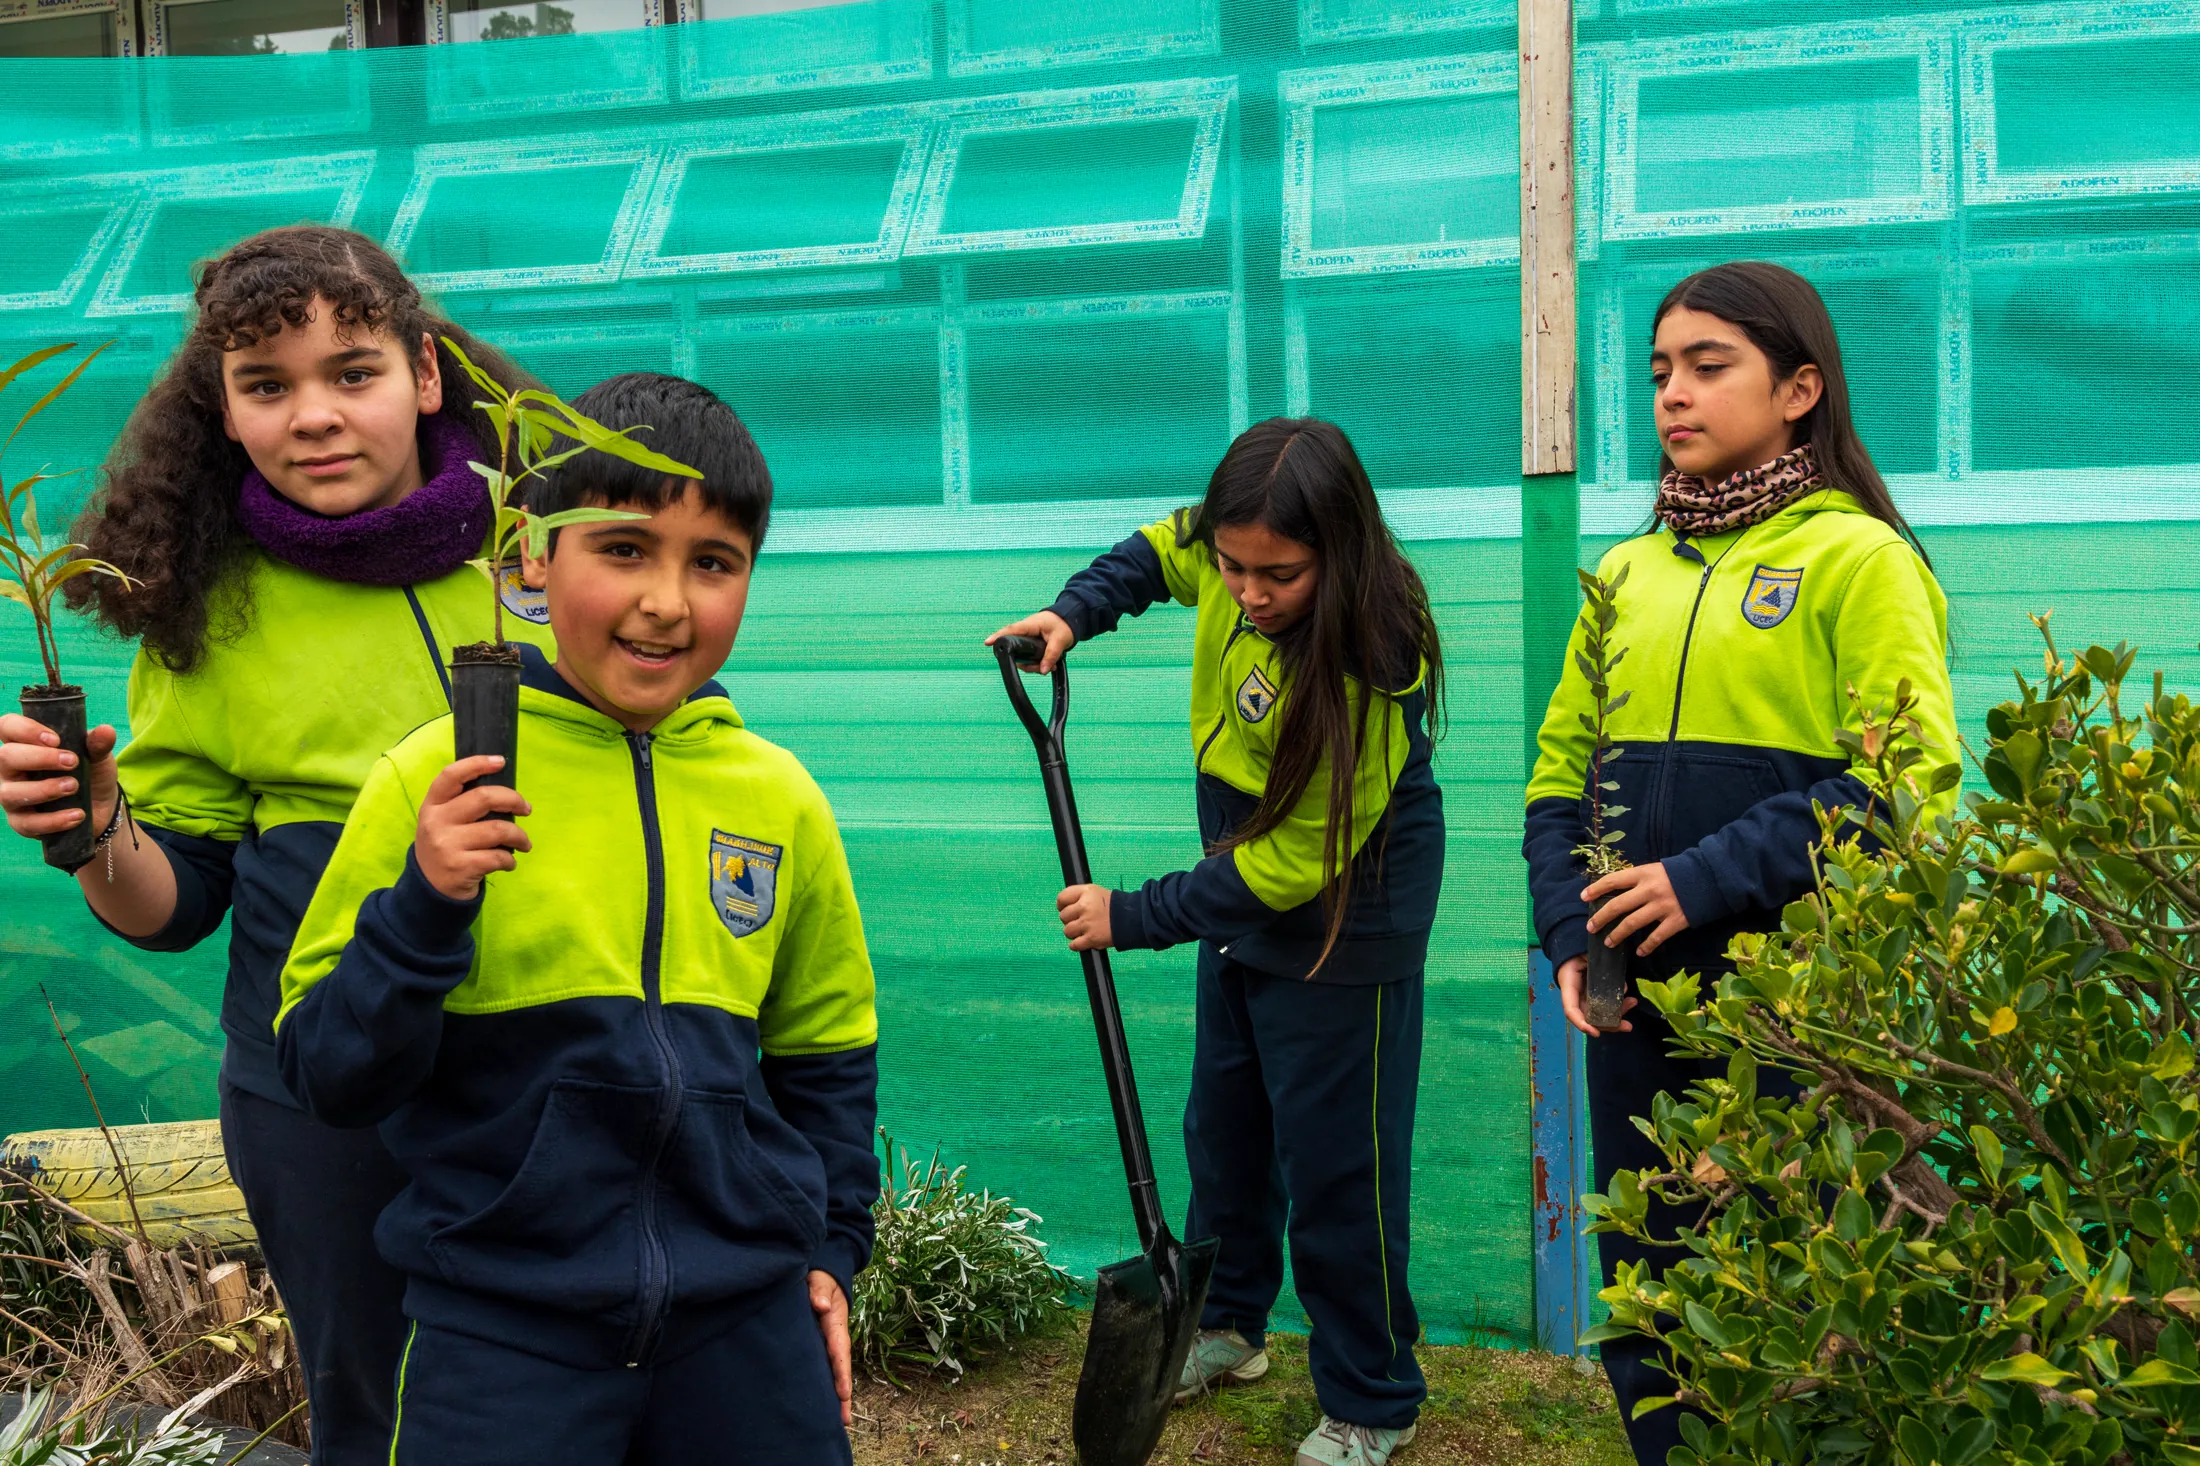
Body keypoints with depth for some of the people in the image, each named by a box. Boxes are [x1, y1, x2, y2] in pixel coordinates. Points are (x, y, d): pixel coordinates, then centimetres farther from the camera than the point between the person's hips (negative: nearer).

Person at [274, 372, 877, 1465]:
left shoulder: (778, 797, 1)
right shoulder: (437, 781, -7)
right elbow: (328, 1075, -6)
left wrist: (829, 1245, 14)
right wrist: (422, 911, -19)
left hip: (747, 1320, 3)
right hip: (499, 1328, -2)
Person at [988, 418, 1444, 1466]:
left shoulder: (1370, 673, -32)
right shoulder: (1227, 562, -13)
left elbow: (1292, 863, -28)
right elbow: (1159, 551, 13)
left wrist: (1133, 918, -23)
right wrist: (1072, 612, -5)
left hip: (1342, 925, -8)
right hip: (1243, 899, 8)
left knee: (1334, 1171, -1)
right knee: (1223, 1126, 20)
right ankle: (1226, 1329, 40)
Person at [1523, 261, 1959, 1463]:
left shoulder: (1858, 557, -5)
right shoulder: (1630, 573, 12)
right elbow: (1561, 770, 14)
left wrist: (1712, 879, -18)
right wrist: (1570, 934, -1)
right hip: (1641, 996, 6)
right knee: (1645, 1290, 14)